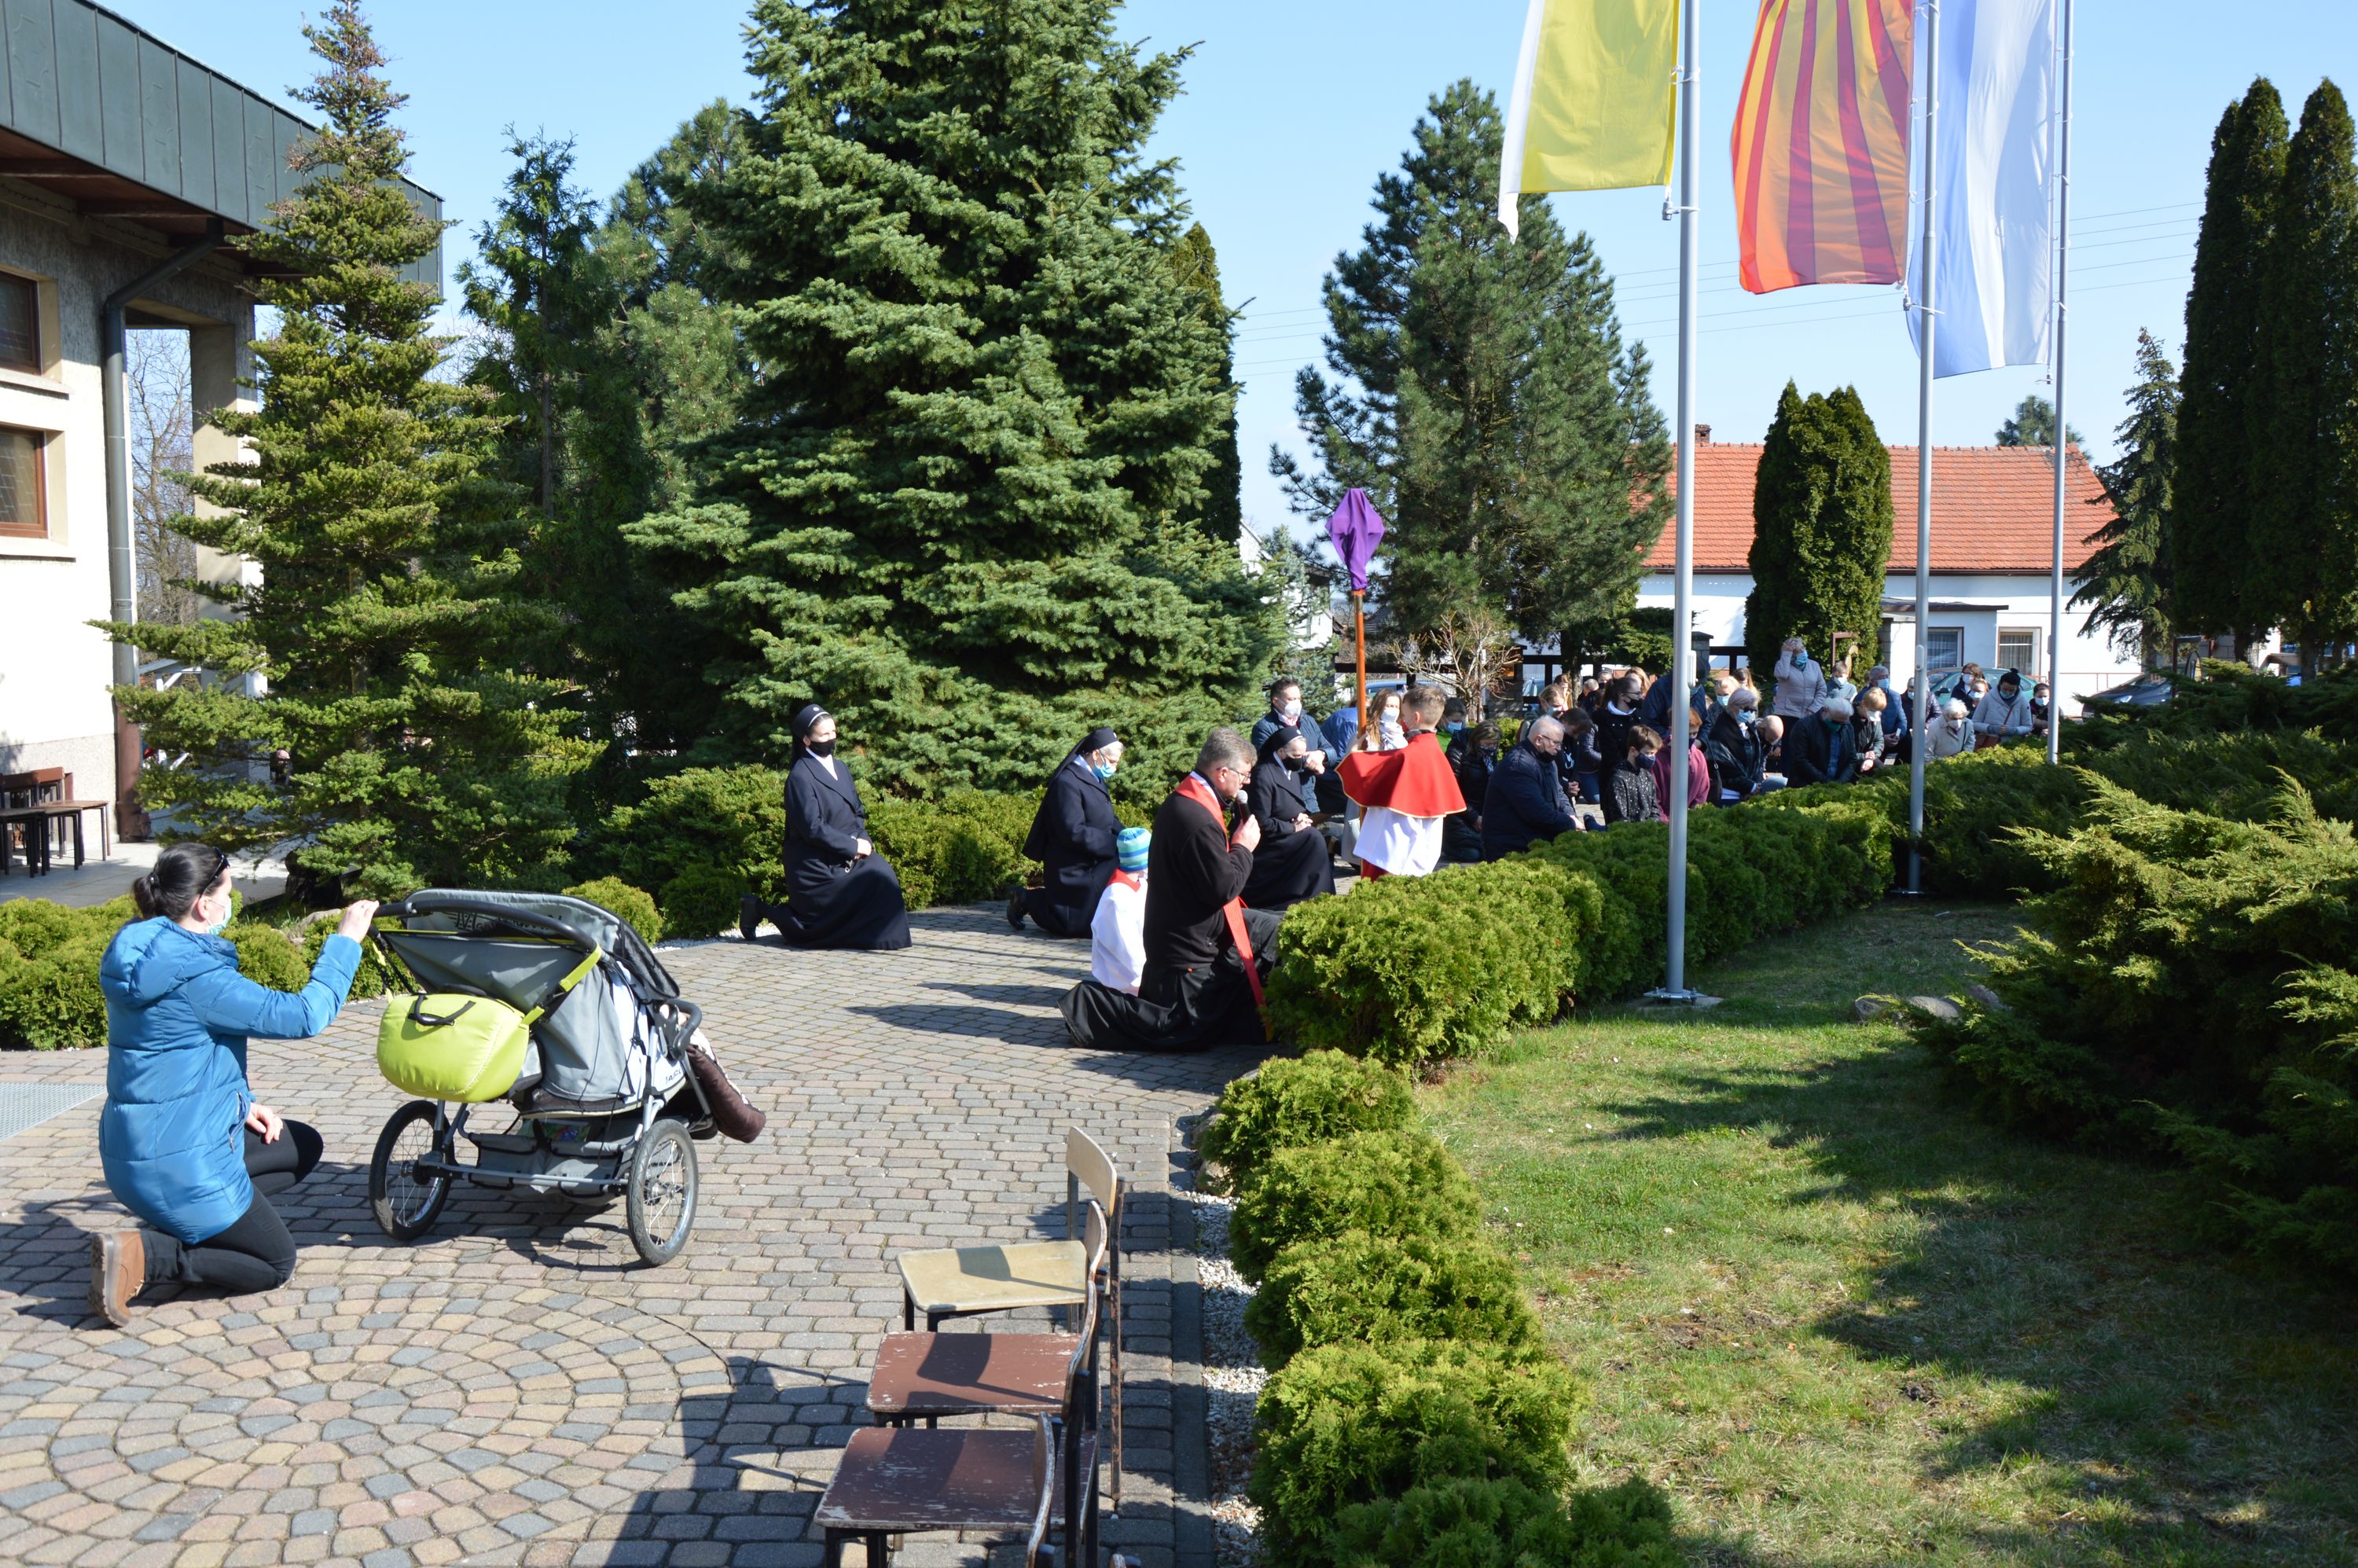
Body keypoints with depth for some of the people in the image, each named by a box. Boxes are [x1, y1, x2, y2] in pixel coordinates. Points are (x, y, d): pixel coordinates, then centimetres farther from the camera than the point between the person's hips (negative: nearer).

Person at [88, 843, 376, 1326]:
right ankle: (143, 1255, -9)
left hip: (132, 1143, 10)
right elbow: (303, 1015, -22)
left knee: (303, 1148, 21)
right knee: (276, 1264, 4)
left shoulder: (145, 952, 6)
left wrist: (243, 1102, 9)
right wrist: (345, 941, -11)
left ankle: (184, 1224, 9)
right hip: (176, 1162, -10)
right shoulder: (194, 976, -24)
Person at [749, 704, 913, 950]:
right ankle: (759, 910, 16)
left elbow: (858, 810, 15)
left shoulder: (840, 767, 10)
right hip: (818, 864, -7)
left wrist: (862, 839, -5)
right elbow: (813, 828, -20)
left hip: (850, 854, 7)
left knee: (883, 878, -17)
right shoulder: (800, 777, -16)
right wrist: (853, 846, -17)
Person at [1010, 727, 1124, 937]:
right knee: (1075, 926, -3)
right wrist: (1116, 844, -24)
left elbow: (1110, 820, 18)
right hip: (1072, 870, -9)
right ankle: (1027, 900, 15)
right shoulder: (1067, 782, -21)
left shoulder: (1096, 780, 10)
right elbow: (1074, 832, -26)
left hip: (1091, 864, 10)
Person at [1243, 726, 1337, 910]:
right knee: (1313, 839, -24)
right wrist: (1293, 827, -17)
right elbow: (1261, 823, -21)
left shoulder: (1292, 771, 12)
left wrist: (1303, 817, 0)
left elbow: (1299, 806, 22)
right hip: (1266, 844, -9)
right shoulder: (1263, 776, -19)